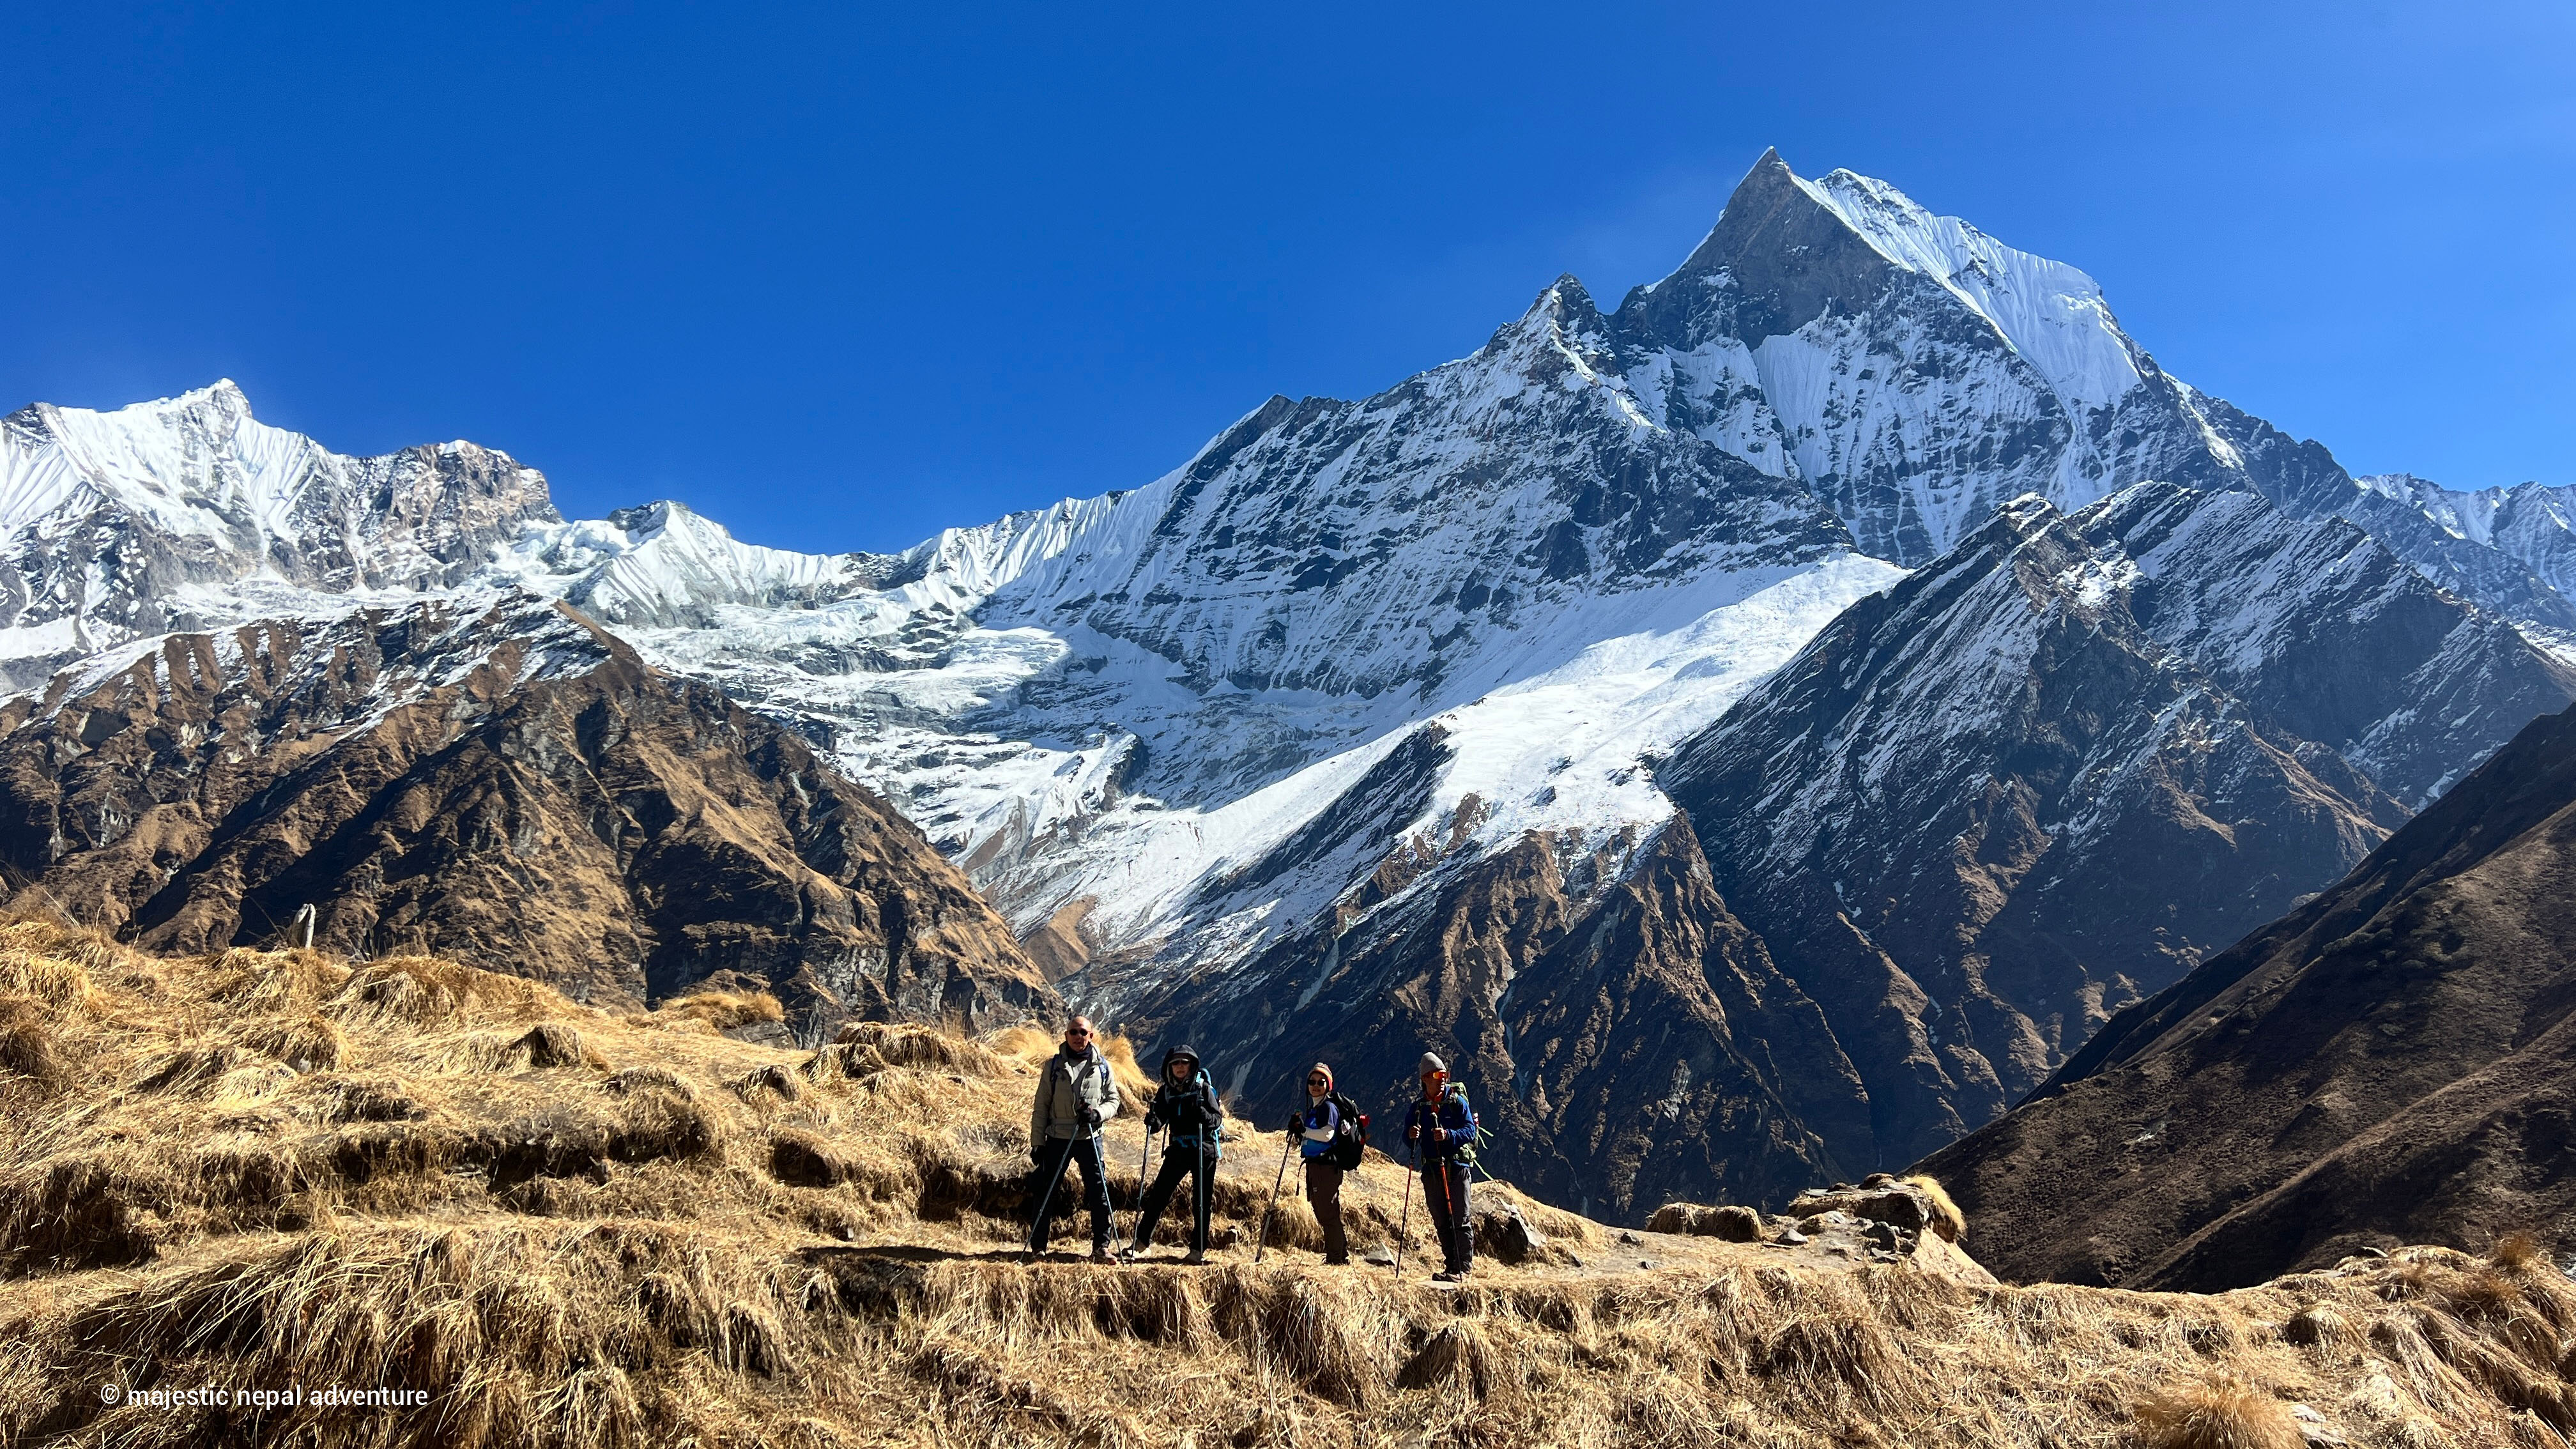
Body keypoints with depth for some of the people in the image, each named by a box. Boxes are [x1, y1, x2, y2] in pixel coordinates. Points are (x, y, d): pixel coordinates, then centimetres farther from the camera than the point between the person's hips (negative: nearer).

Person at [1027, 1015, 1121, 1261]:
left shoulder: (1102, 1067, 4)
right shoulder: (1054, 1066, 2)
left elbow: (1113, 1100, 7)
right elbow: (1041, 1106, 4)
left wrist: (1097, 1113, -14)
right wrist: (1037, 1143, 0)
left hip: (1090, 1138, 0)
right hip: (1057, 1138, 0)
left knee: (1099, 1194, -2)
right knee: (1045, 1194, 3)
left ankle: (1101, 1247, 7)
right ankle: (1038, 1247, 14)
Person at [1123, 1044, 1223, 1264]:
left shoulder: (1204, 1088, -4)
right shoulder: (1165, 1092, 6)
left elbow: (1217, 1118, -6)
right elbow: (1160, 1120, 2)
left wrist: (1205, 1116, -26)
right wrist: (1152, 1120, -20)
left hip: (1204, 1150, -3)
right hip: (1178, 1150, 3)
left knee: (1201, 1201, 2)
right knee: (1158, 1195, 0)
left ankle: (1198, 1250, 10)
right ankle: (1140, 1241, 10)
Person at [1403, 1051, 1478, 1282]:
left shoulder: (1457, 1102, -1)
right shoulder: (1418, 1108, 10)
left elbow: (1470, 1131, -9)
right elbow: (1408, 1138, 10)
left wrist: (1448, 1135, -26)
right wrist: (1411, 1135, -14)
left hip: (1456, 1167, -4)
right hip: (1431, 1170, 4)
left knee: (1460, 1220, -4)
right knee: (1441, 1222, 9)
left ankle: (1463, 1266, 0)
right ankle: (1450, 1266, 16)